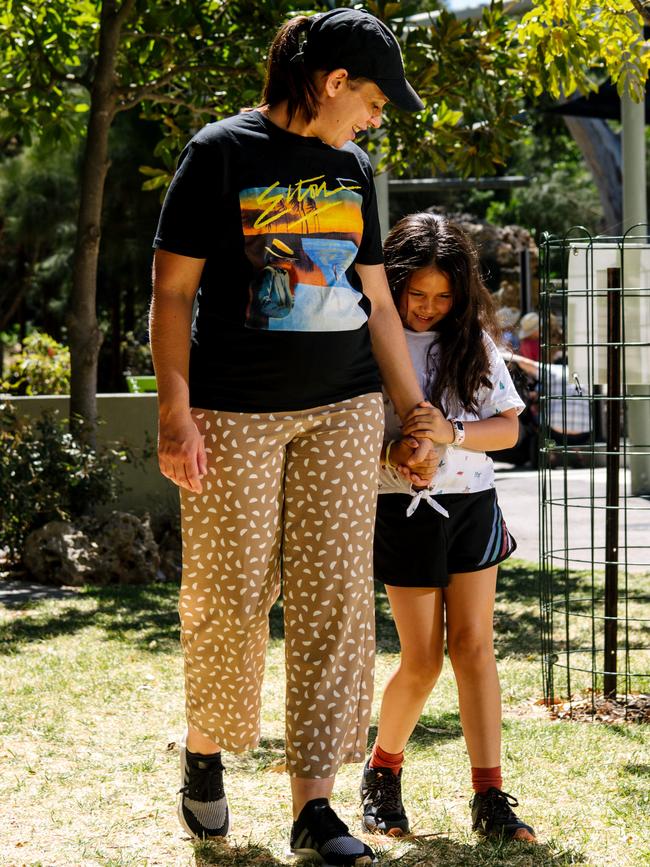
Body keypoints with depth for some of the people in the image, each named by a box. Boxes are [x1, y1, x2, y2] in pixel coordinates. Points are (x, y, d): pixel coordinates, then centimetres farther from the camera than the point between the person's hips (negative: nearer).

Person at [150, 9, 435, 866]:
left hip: (343, 409, 5)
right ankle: (204, 750, 25)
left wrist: (417, 415, 15)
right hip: (234, 413, -5)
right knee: (230, 594, -1)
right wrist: (175, 413, -13)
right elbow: (172, 289, -5)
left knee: (335, 596, -1)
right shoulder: (223, 152, -3)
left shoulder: (354, 169, 13)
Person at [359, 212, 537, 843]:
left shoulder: (472, 339, 5)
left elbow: (508, 428, 2)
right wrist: (386, 453, -23)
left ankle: (489, 797, 2)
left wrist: (451, 433, -16)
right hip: (405, 509, -3)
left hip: (472, 502, 3)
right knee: (422, 661, -1)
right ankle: (382, 773, 23)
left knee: (473, 646, 0)